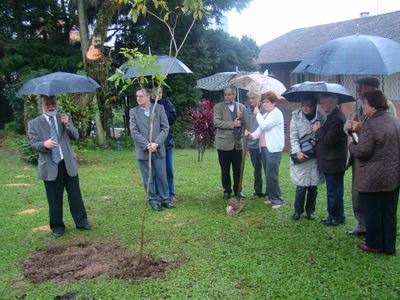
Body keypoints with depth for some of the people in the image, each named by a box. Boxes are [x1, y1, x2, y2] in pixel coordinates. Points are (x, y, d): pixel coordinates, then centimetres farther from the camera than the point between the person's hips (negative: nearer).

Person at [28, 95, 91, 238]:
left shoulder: (64, 118, 9)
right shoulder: (34, 123, 1)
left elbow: (75, 136, 1)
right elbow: (33, 144, -6)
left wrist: (67, 124, -16)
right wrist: (44, 144, -28)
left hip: (68, 163, 2)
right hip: (50, 166, -2)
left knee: (75, 195, 7)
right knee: (54, 199, 7)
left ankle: (81, 221, 21)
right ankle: (57, 226, 22)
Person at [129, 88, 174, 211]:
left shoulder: (159, 108, 3)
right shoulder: (133, 112, 3)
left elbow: (165, 128, -1)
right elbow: (134, 132, -4)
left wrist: (156, 143, -13)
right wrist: (147, 145, -14)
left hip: (158, 149, 0)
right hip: (143, 151, 0)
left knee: (162, 177, 6)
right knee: (148, 178, 6)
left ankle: (165, 199, 20)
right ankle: (153, 200, 19)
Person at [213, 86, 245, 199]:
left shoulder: (241, 107, 11)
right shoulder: (218, 107, 0)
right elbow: (217, 122, -13)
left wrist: (241, 118, -10)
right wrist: (233, 124, -17)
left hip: (238, 143, 2)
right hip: (224, 143, -2)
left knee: (238, 169, 7)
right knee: (225, 170, 7)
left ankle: (238, 190, 21)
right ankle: (227, 190, 20)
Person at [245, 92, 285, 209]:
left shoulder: (277, 113, -7)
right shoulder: (265, 114, 21)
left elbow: (264, 126, -16)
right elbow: (260, 129, 15)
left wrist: (257, 114, -5)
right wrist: (252, 135, -4)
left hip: (273, 149, -9)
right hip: (264, 147, 9)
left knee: (272, 175, -9)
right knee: (268, 174, 12)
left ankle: (277, 200, -2)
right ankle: (270, 196, 20)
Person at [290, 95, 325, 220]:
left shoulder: (320, 117, -1)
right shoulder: (296, 116, -2)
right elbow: (293, 136, -4)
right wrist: (297, 152, -15)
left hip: (315, 155, 1)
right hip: (301, 155, -1)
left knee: (313, 185, 7)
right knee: (301, 185, -3)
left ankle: (310, 210, 24)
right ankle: (298, 210, 17)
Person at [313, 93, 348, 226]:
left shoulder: (337, 119, -21)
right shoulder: (331, 116, 12)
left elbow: (329, 140, -25)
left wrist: (318, 130, -11)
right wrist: (318, 139, 2)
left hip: (334, 162, -10)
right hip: (329, 161, 10)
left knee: (334, 191, 1)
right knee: (332, 190, 18)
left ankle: (337, 218, 13)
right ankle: (332, 215, 29)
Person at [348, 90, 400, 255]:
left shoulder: (370, 125, -20)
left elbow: (362, 152, -21)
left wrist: (352, 143, 0)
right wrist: (360, 130, 11)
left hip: (373, 179, -7)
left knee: (373, 212, 7)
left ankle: (374, 244, 20)